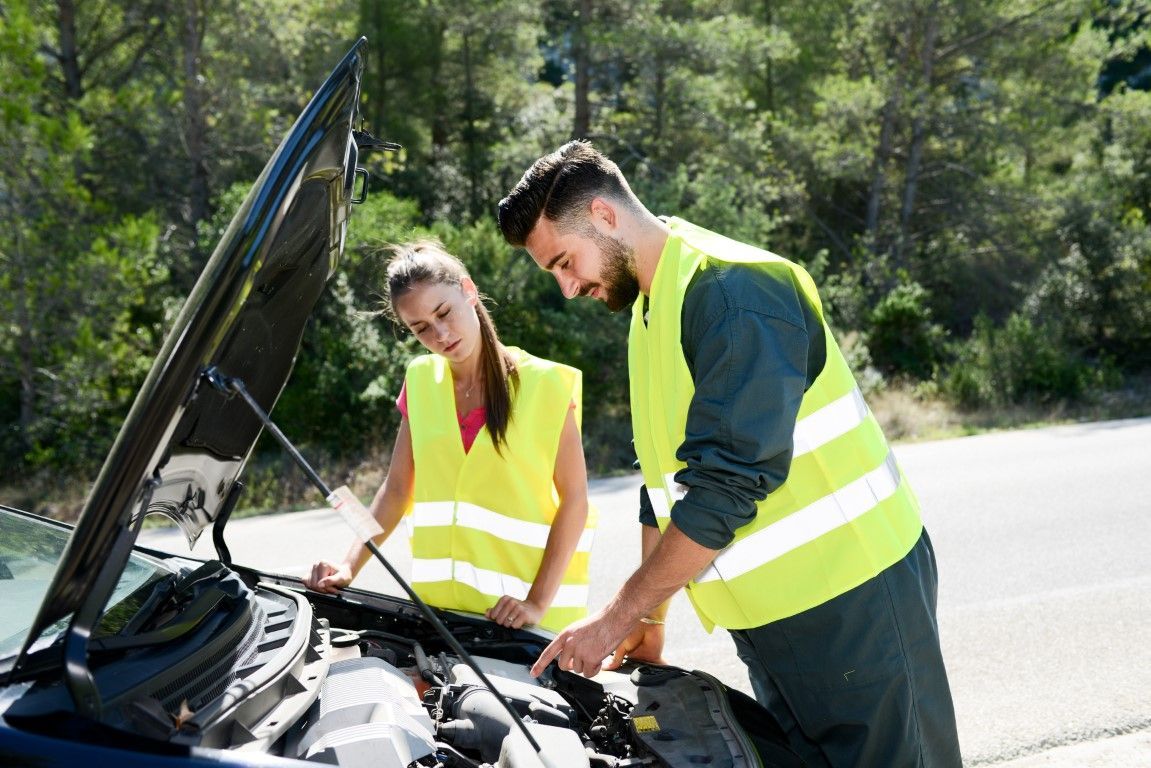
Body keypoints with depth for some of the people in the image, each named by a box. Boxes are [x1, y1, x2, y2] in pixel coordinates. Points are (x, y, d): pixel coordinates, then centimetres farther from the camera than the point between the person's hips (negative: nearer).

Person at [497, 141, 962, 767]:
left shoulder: (736, 291, -19)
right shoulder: (649, 314, 13)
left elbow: (727, 485, -25)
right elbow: (668, 481, 18)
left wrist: (616, 617, -18)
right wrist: (648, 620, 14)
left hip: (851, 598, -9)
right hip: (767, 619, 9)